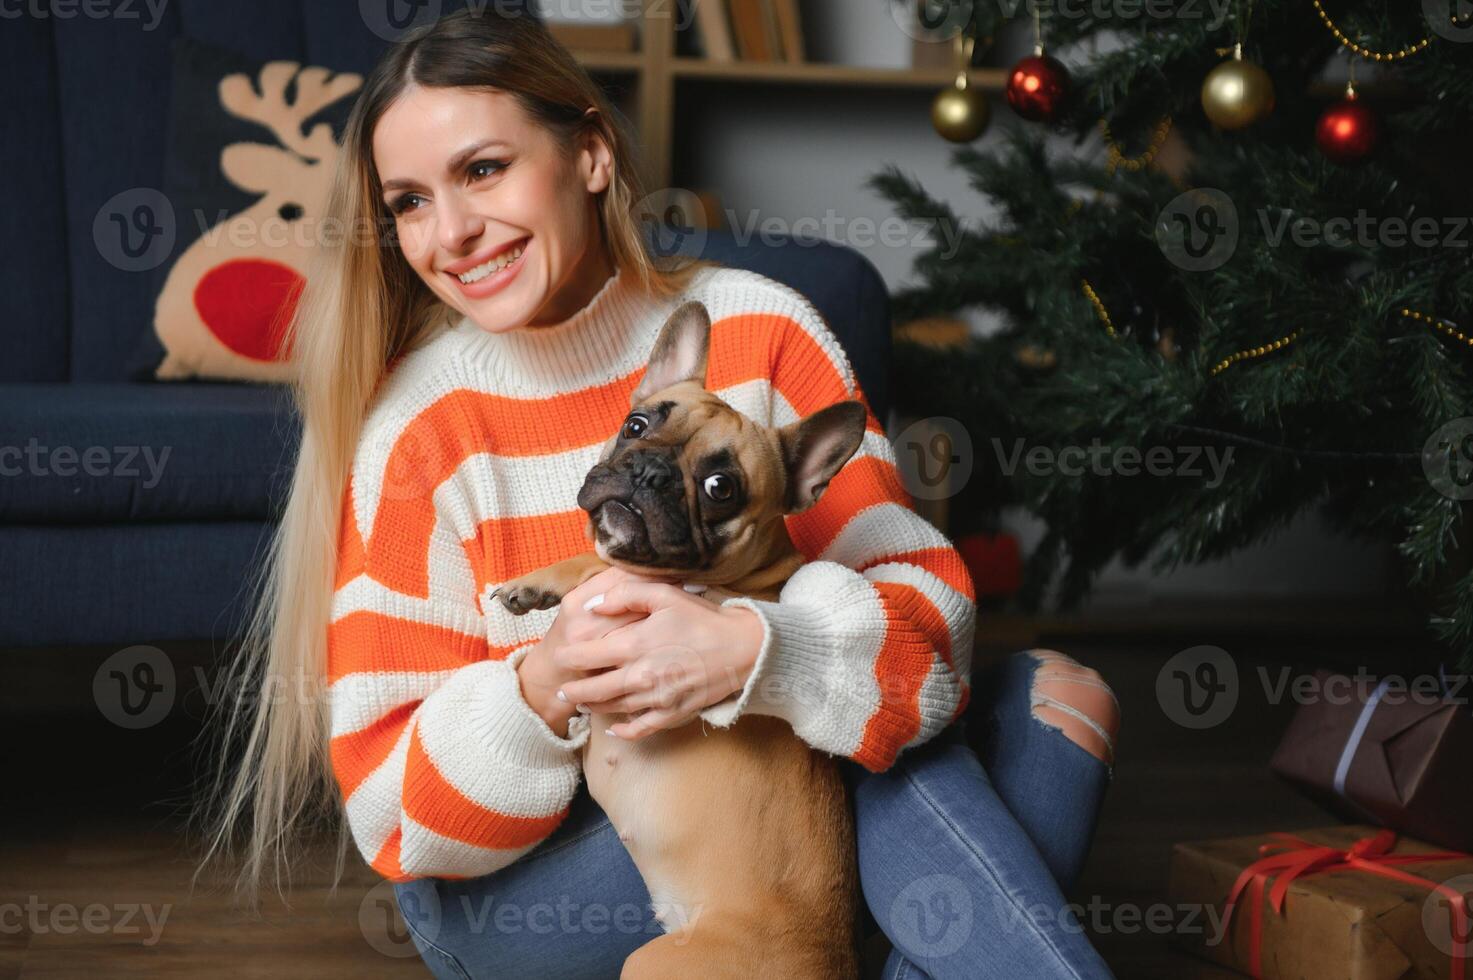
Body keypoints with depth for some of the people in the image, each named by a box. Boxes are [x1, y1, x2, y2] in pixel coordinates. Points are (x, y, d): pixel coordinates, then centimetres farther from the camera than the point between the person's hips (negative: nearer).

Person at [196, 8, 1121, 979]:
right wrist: (541, 691, -34)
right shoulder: (410, 435, -12)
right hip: (507, 891, -3)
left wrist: (753, 647, -35)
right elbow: (391, 816, -13)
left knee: (1055, 697, -17)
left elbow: (928, 596, -14)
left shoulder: (758, 330, -8)